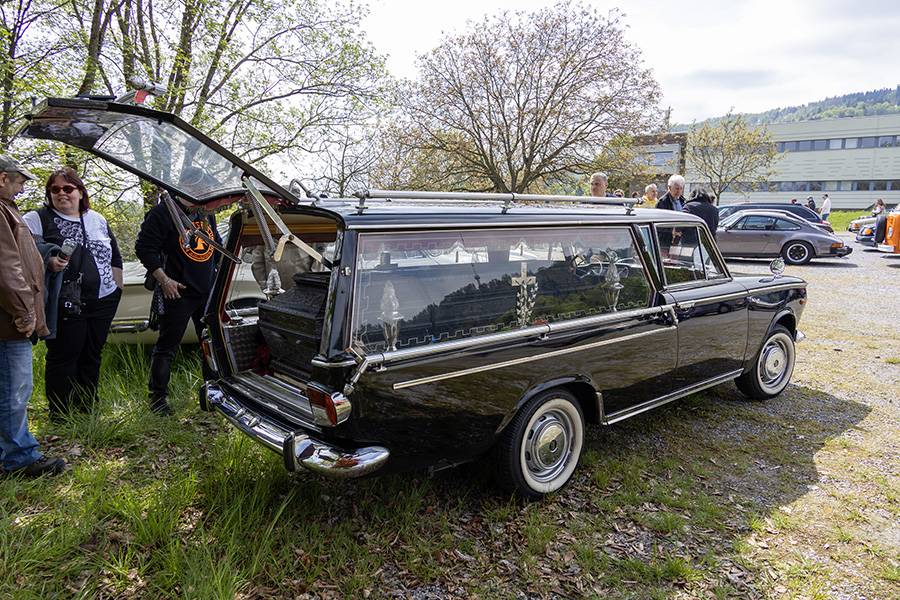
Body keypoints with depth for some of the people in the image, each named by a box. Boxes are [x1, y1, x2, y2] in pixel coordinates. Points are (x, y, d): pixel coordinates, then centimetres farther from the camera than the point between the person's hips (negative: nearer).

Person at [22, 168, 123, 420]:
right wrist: (48, 262, -26)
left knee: (92, 356, 12)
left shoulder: (97, 220, 16)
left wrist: (117, 287, 14)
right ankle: (61, 418, 10)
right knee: (63, 357, -1)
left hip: (103, 302, 5)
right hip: (65, 306, -5)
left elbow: (115, 257, 21)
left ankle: (88, 411, 23)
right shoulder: (38, 219, 0)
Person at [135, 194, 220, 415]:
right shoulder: (163, 212, -8)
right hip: (177, 292, -6)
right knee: (167, 346, 1)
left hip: (208, 291, 6)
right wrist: (164, 279, -15)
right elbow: (144, 248, -9)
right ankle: (158, 396, 12)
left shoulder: (207, 214, 13)